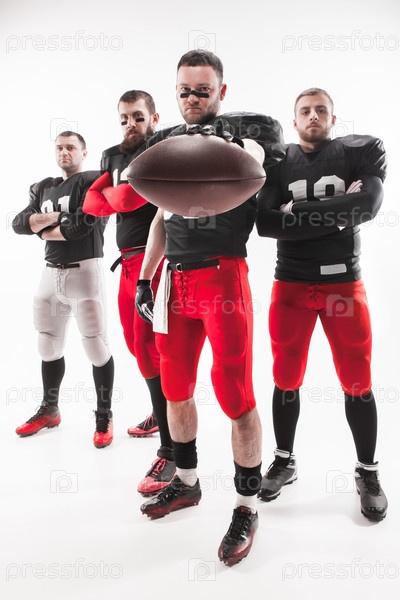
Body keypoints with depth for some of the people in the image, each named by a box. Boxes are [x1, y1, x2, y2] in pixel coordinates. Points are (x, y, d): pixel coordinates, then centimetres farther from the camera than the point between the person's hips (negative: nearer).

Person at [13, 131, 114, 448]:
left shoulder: (94, 182, -3)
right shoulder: (44, 188, 17)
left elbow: (83, 224, -18)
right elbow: (19, 223, 6)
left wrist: (44, 231, -3)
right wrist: (53, 217, -10)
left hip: (83, 271, -7)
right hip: (51, 273, 7)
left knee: (96, 346, -2)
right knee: (49, 346, 14)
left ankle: (104, 416, 11)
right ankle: (49, 410, 31)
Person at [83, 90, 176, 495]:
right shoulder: (113, 156, 18)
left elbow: (127, 198, -21)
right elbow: (91, 203, 7)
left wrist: (112, 194, -6)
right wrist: (120, 199, -7)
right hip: (128, 261, 8)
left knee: (150, 348, -14)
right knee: (136, 343, 16)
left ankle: (171, 450, -9)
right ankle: (160, 414, 37)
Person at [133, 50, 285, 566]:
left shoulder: (245, 128, 1)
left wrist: (236, 148, -44)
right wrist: (144, 278, 14)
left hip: (222, 275, -6)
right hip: (176, 278, 6)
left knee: (234, 391, -5)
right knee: (175, 386, 13)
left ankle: (247, 507, 14)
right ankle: (186, 483, 33)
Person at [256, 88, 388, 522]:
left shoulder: (362, 152, 2)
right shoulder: (277, 164, 5)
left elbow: (368, 205, -17)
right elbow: (265, 223, -11)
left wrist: (296, 214, -16)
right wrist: (336, 213, -16)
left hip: (343, 283, -1)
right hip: (291, 284, 1)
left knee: (356, 382, 5)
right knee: (286, 379, 8)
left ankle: (367, 472, 23)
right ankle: (284, 462, 27)